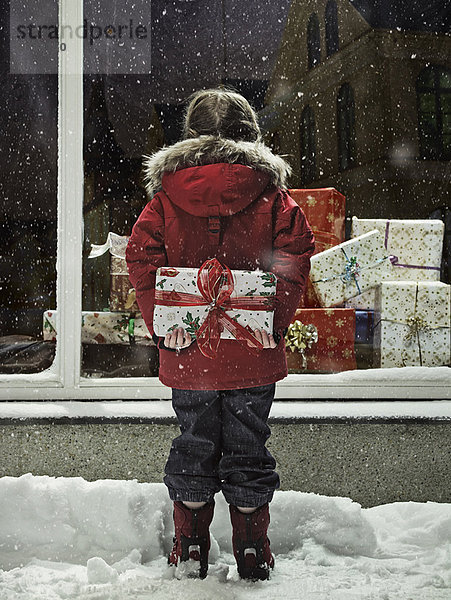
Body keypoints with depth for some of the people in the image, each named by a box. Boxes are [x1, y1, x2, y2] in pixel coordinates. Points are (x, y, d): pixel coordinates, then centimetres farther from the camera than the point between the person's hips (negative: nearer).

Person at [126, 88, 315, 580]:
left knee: (194, 447, 14)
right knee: (247, 448, 11)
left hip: (188, 351, 1)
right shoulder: (272, 195, 1)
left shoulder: (165, 195, 2)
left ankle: (190, 547, 23)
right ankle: (252, 553, 20)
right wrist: (275, 319, -6)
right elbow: (296, 252, -9)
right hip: (254, 354, 0)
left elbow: (141, 257, -7)